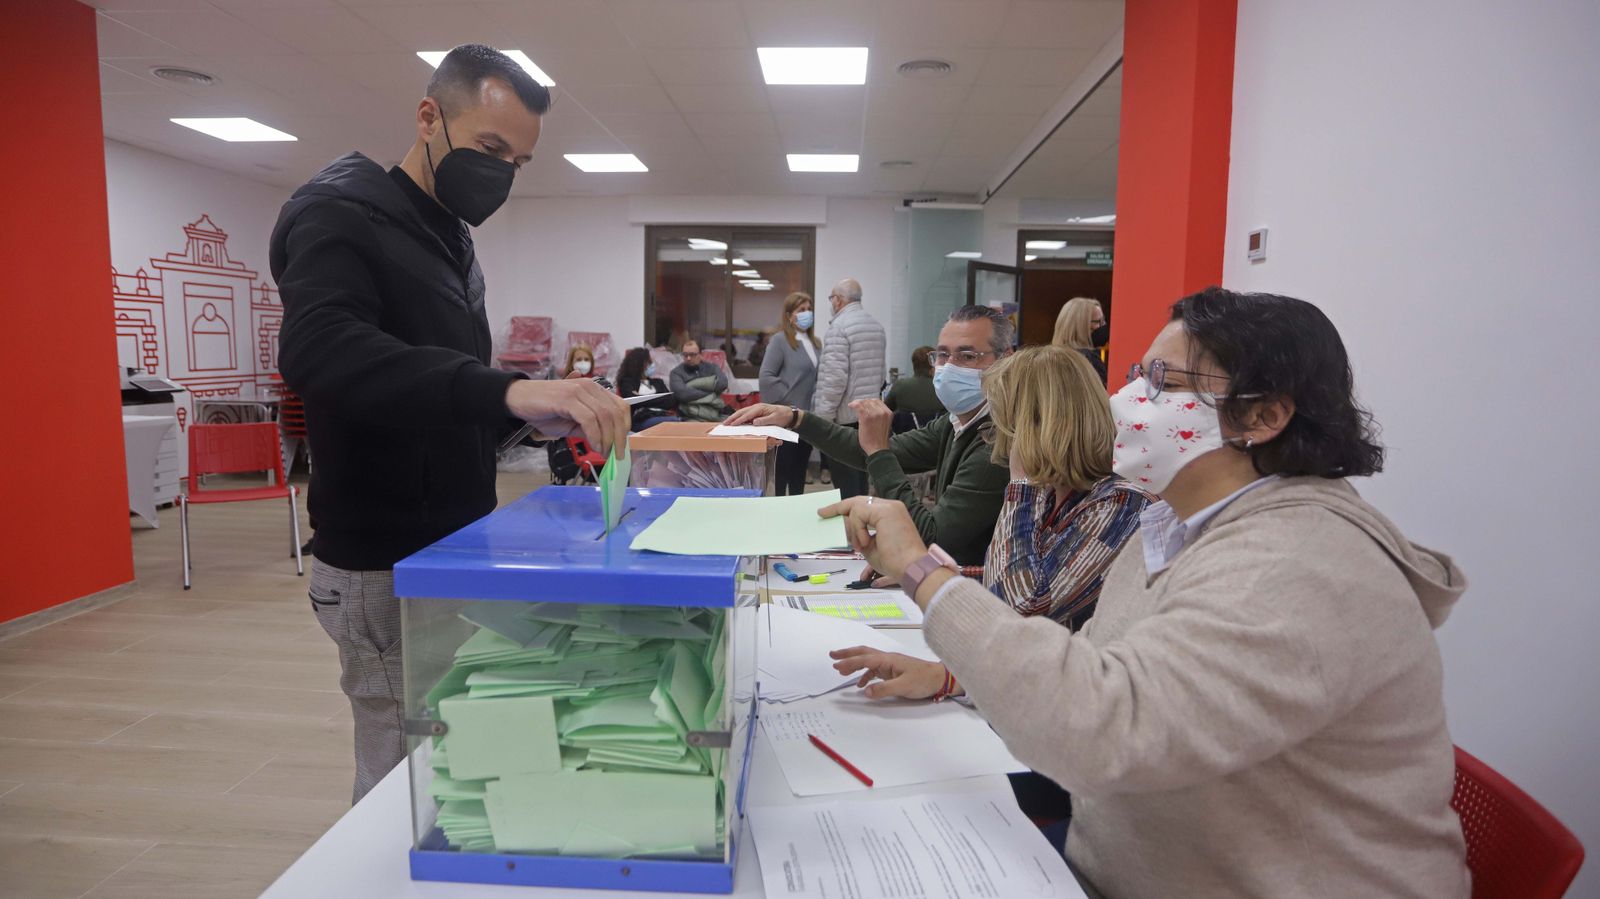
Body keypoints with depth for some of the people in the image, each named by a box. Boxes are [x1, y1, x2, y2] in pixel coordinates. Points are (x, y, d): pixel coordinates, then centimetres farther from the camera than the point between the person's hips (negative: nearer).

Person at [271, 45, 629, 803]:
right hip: (386, 568, -8)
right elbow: (318, 351, -35)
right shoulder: (341, 215, -13)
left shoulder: (449, 241, 14)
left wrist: (528, 410, 2)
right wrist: (505, 389, -46)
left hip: (446, 555, 9)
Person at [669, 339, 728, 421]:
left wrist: (694, 384, 0)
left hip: (716, 416, 3)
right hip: (691, 418, -3)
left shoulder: (711, 367, 16)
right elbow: (682, 394, -9)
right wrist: (711, 392, -3)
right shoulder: (676, 373, 9)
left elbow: (723, 383, -3)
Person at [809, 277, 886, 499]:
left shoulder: (839, 326, -13)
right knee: (860, 475, 15)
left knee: (844, 480, -3)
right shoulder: (877, 326, 12)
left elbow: (835, 377, -20)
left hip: (844, 416, -8)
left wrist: (822, 417, -16)